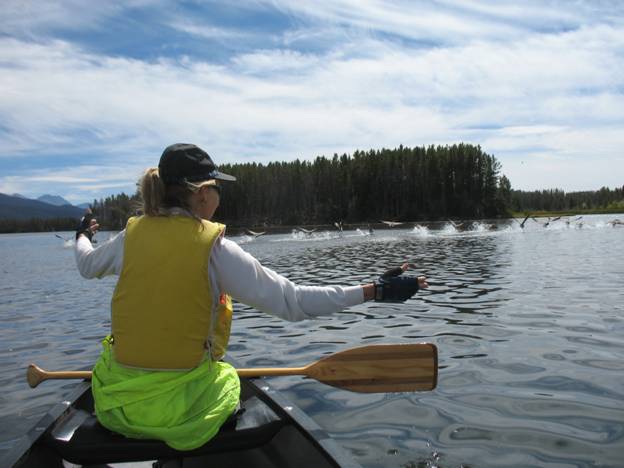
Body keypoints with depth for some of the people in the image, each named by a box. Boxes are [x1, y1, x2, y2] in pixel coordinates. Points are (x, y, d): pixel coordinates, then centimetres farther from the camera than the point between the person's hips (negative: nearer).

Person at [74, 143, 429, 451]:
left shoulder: (132, 235, -4)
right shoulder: (214, 247, -17)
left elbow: (87, 265, 18)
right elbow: (293, 302, -20)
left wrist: (83, 236, 41)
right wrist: (375, 291, -16)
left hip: (117, 404, 4)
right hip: (182, 410, -3)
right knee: (227, 377, 29)